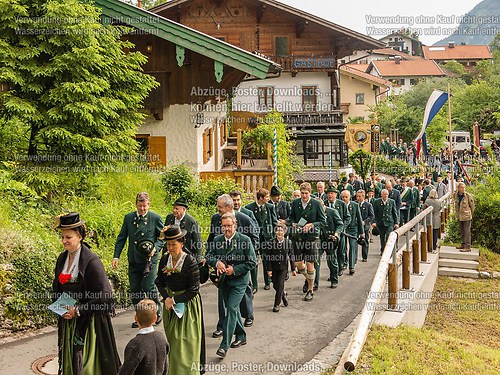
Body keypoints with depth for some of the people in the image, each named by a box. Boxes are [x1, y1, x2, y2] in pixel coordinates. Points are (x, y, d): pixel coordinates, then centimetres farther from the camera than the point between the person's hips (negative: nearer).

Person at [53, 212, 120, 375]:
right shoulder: (62, 258, 5)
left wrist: (78, 310, -19)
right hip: (67, 319, 7)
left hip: (89, 321, -6)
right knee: (70, 360, 13)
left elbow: (102, 295, -17)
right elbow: (57, 286, 18)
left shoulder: (92, 261, -17)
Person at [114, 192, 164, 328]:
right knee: (135, 290, 6)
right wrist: (116, 256, 3)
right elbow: (121, 238, 10)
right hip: (133, 260, 4)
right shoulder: (128, 218, 7)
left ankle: (157, 311, 15)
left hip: (149, 259, -4)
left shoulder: (155, 218, -1)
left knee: (148, 287, -10)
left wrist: (155, 248, -12)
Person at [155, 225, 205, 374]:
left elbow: (194, 290, -18)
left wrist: (175, 299, -18)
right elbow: (160, 281, 4)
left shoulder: (190, 262, -20)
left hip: (187, 304, -5)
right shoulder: (164, 259, -4)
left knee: (185, 342, -1)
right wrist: (166, 298, -13)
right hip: (170, 302, 5)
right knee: (172, 339, 17)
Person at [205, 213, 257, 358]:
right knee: (232, 308, 17)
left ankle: (224, 345, -13)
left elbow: (252, 262, -9)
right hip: (223, 280, 5)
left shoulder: (245, 240, -11)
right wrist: (216, 262, -17)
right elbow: (208, 255, 5)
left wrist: (234, 269, -18)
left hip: (239, 281, -5)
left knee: (231, 308, -14)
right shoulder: (217, 240, 1)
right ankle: (241, 336, 36)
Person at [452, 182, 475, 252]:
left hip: (466, 216, -5)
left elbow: (472, 205, -3)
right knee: (461, 231, 15)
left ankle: (467, 247, -2)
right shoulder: (455, 195, -1)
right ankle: (463, 244, 27)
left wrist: (470, 214, 5)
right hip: (459, 216, 5)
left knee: (467, 231, -4)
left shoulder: (468, 195, -14)